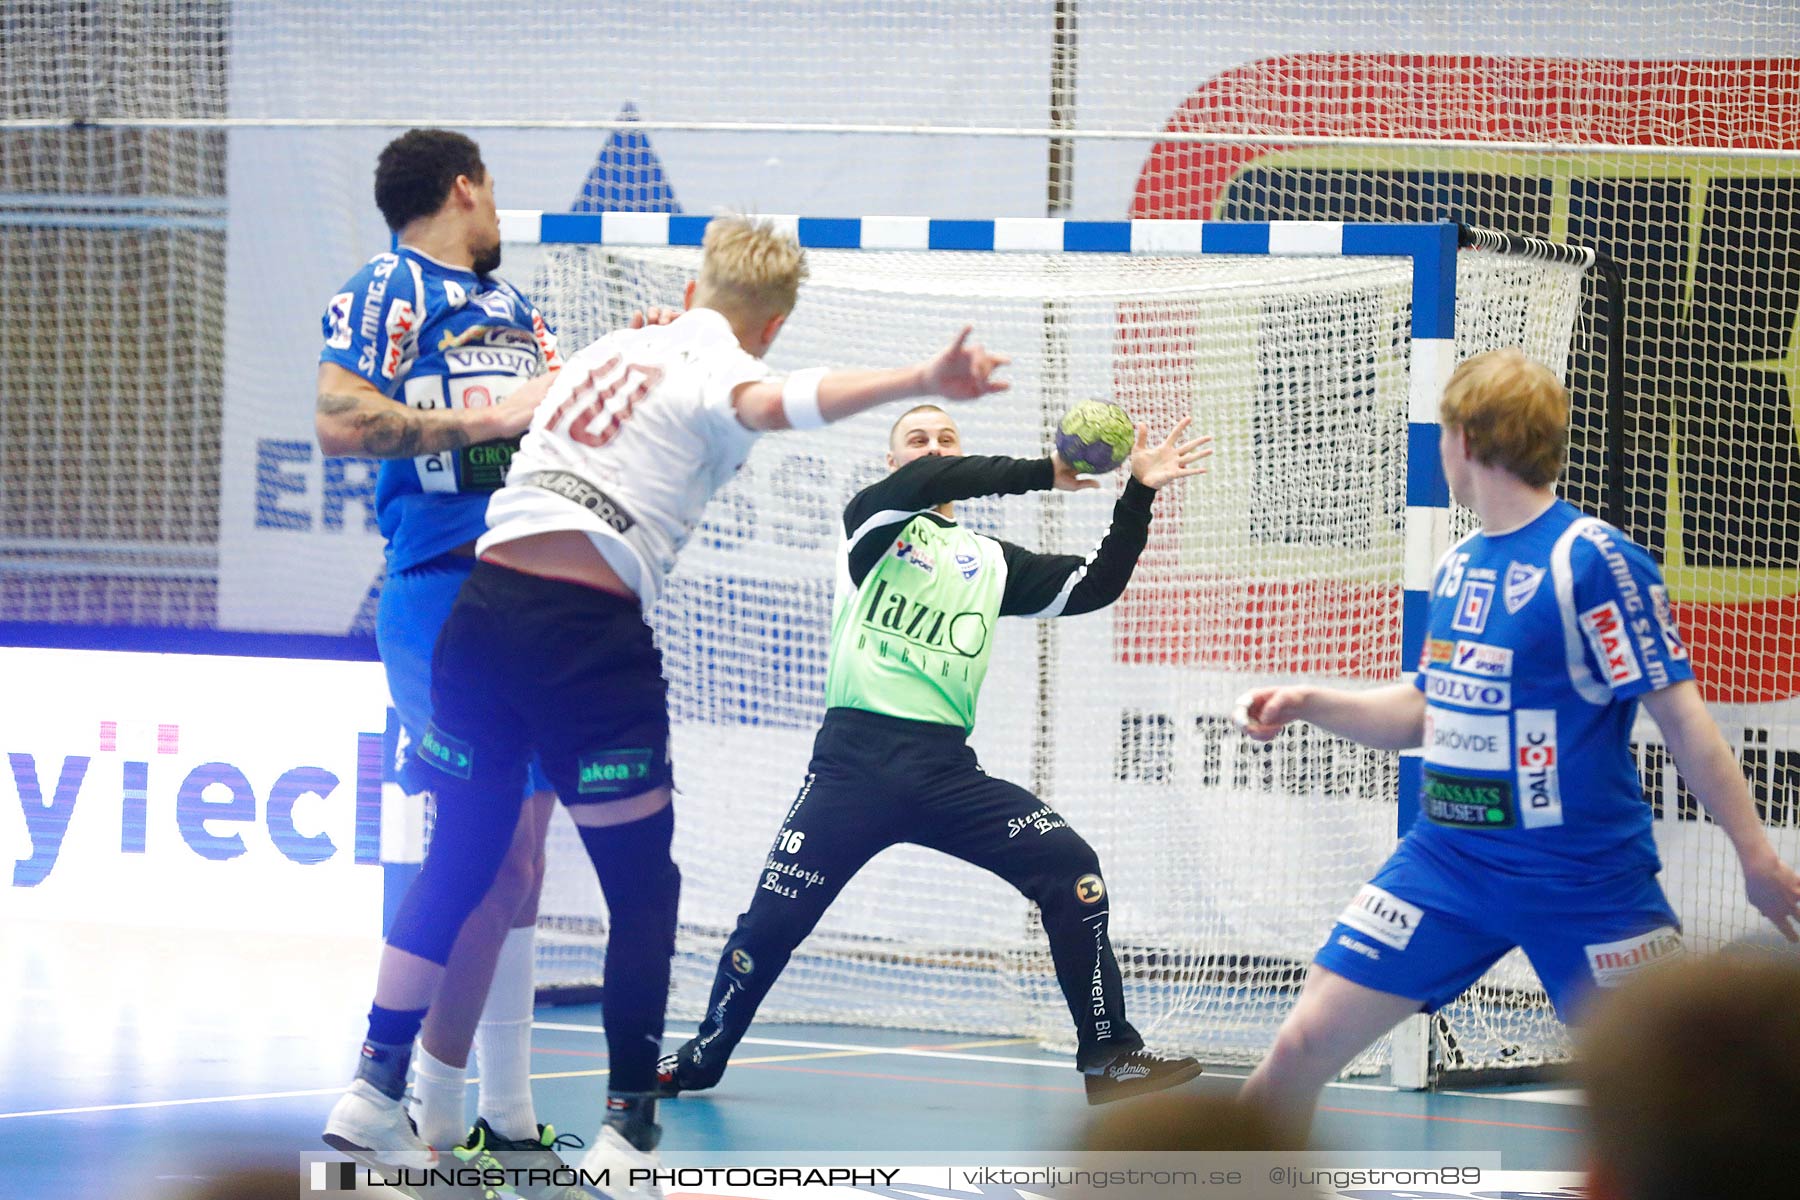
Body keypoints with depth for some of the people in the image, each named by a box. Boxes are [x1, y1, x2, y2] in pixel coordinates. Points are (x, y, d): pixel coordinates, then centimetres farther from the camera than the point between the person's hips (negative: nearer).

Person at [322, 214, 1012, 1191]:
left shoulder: (609, 348, 21)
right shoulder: (718, 370, -1)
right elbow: (776, 403, -26)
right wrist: (920, 382, -41)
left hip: (484, 601, 6)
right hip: (589, 632, -6)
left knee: (457, 861, 16)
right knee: (643, 888, 5)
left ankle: (373, 1091, 18)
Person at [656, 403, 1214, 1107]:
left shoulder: (991, 562, 20)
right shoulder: (873, 522, 9)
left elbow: (1097, 586, 14)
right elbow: (919, 484, -13)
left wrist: (1138, 493, 3)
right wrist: (1044, 474, -18)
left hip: (947, 770, 3)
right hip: (854, 758, -3)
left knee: (1072, 870, -15)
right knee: (773, 918, -5)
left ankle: (1109, 1056, -9)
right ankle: (704, 1055, 21)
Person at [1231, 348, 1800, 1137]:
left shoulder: (1594, 561, -13)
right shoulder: (1457, 566, 8)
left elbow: (1681, 718, -13)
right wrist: (1309, 704, 6)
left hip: (1583, 882, -6)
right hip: (1448, 859, 6)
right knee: (1302, 1047, -2)